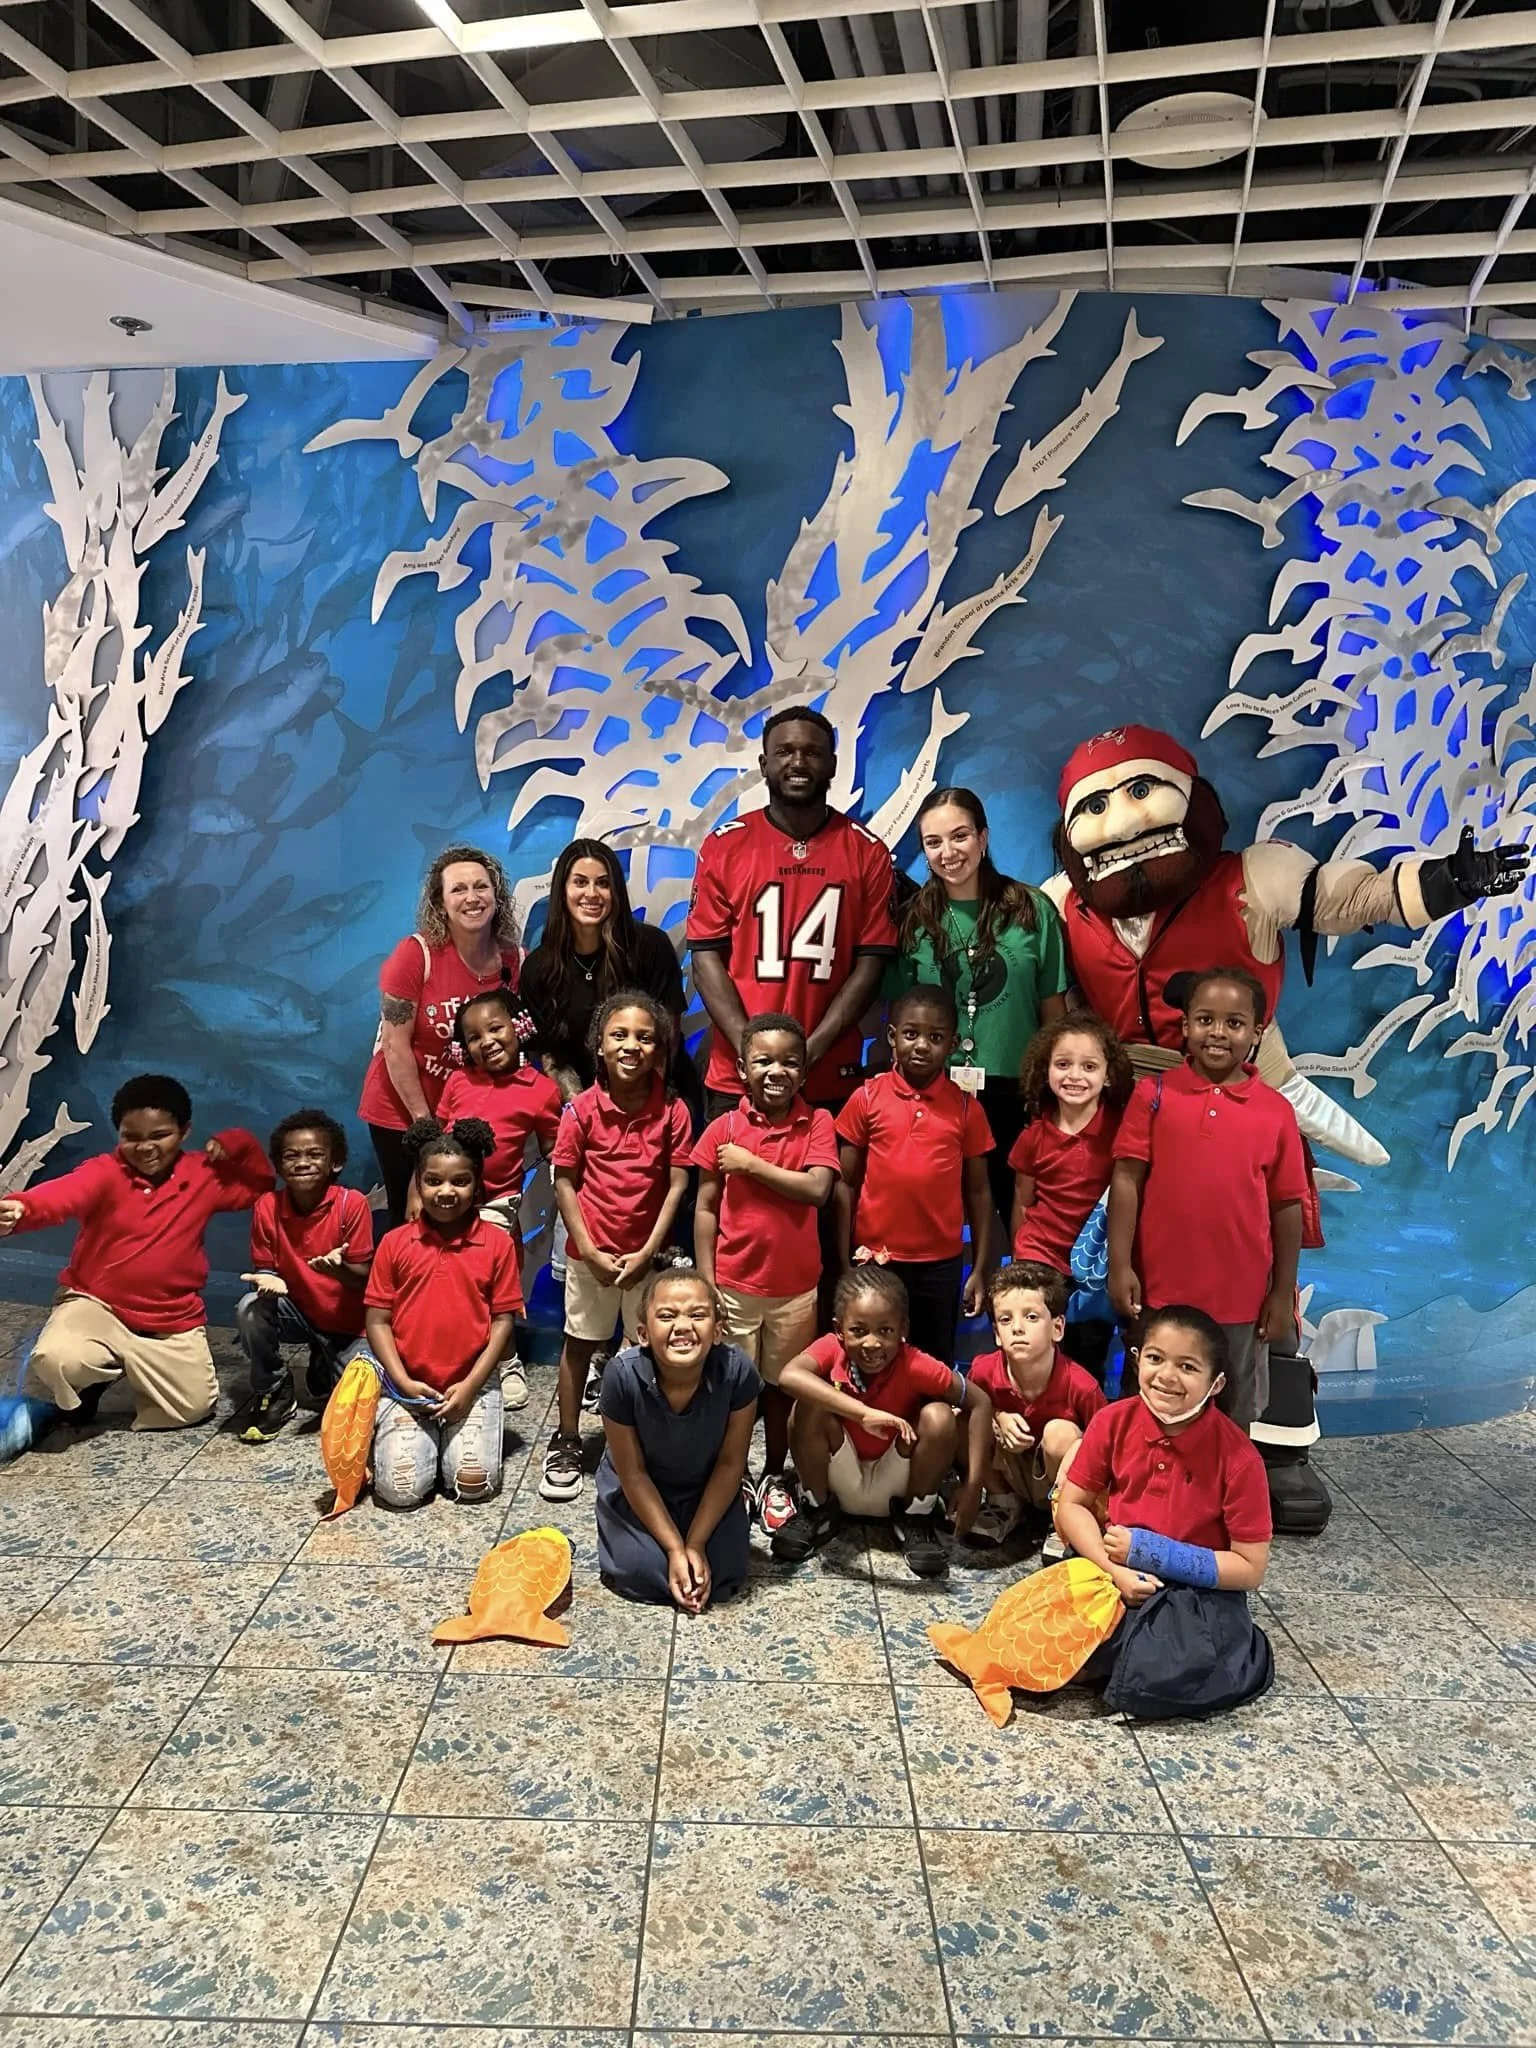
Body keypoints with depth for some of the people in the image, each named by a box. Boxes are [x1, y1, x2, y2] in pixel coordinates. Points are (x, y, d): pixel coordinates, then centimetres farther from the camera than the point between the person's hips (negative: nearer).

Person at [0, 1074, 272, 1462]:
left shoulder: (204, 1174, 1)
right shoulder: (106, 1172, -11)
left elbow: (259, 1186, 14)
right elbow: (64, 1193, -33)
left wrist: (239, 1144, -5)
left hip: (172, 1321, 3)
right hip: (96, 1304, -3)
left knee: (193, 1406, -8)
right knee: (58, 1359, -34)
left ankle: (113, 1366, 17)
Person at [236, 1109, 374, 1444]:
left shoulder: (353, 1204, -18)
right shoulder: (267, 1207, -11)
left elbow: (363, 1279, -14)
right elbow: (265, 1266, -1)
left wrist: (340, 1269, -37)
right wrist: (268, 1279, -25)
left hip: (347, 1323, -1)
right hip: (297, 1312, 1)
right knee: (250, 1309, -28)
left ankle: (325, 1368, 21)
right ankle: (273, 1392, -4)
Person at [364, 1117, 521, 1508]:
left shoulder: (497, 1243, -3)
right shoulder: (394, 1243, -1)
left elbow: (503, 1320, -2)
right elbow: (378, 1321, 1)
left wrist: (470, 1385, -10)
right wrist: (403, 1382, -10)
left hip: (472, 1383, 0)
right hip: (408, 1385, 1)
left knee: (473, 1484, -14)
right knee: (401, 1489, -13)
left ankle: (452, 1434, 17)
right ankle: (408, 1433, 18)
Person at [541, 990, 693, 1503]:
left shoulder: (673, 1110, -9)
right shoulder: (582, 1108, -9)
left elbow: (677, 1185, -7)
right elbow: (564, 1181, -5)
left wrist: (648, 1252, -12)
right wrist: (589, 1249, -10)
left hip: (647, 1254, 0)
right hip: (591, 1252, 0)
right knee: (578, 1344, 13)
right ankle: (566, 1442, 27)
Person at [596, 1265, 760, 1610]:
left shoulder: (737, 1371, -31)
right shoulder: (623, 1377, -33)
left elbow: (730, 1463, -15)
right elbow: (632, 1474, -18)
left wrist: (695, 1543, -14)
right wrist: (675, 1548, -17)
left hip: (708, 1490, 1)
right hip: (638, 1492, -1)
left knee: (722, 1576, -11)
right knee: (642, 1572, -15)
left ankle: (694, 1535, 22)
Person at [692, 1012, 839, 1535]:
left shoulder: (818, 1123, -4)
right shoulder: (724, 1128, -5)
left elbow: (817, 1189, -19)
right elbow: (705, 1209, -2)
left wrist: (751, 1164, -18)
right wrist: (705, 1282, -5)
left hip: (796, 1286, 0)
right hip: (734, 1284, 0)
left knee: (782, 1386, 15)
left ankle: (774, 1478, 33)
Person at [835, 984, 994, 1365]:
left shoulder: (966, 1108, -1)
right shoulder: (866, 1099, -4)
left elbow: (978, 1190, 3)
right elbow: (846, 1184, -1)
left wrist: (981, 1268, 0)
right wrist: (844, 1261, -3)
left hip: (942, 1262, 1)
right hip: (875, 1257, 0)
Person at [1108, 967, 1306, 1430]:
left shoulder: (1276, 1111, -3)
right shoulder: (1154, 1094, -5)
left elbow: (1286, 1206, 1)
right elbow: (1126, 1179, -6)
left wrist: (1283, 1293, 2)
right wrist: (1119, 1266, -11)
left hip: (1241, 1296, 1)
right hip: (1161, 1290, -1)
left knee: (1235, 1417, 18)